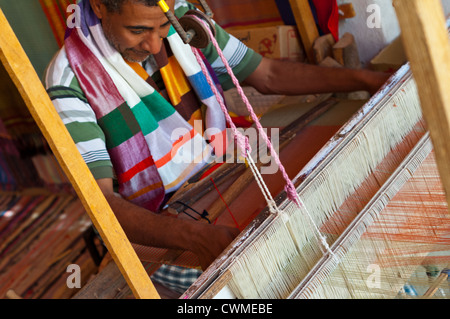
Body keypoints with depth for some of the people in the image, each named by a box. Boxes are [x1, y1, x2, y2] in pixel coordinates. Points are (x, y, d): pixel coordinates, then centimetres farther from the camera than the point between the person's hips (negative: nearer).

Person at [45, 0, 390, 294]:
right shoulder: (70, 78, -20)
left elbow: (269, 76, 3)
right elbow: (98, 198, -26)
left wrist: (365, 79, -5)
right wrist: (193, 236, -42)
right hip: (156, 228, -5)